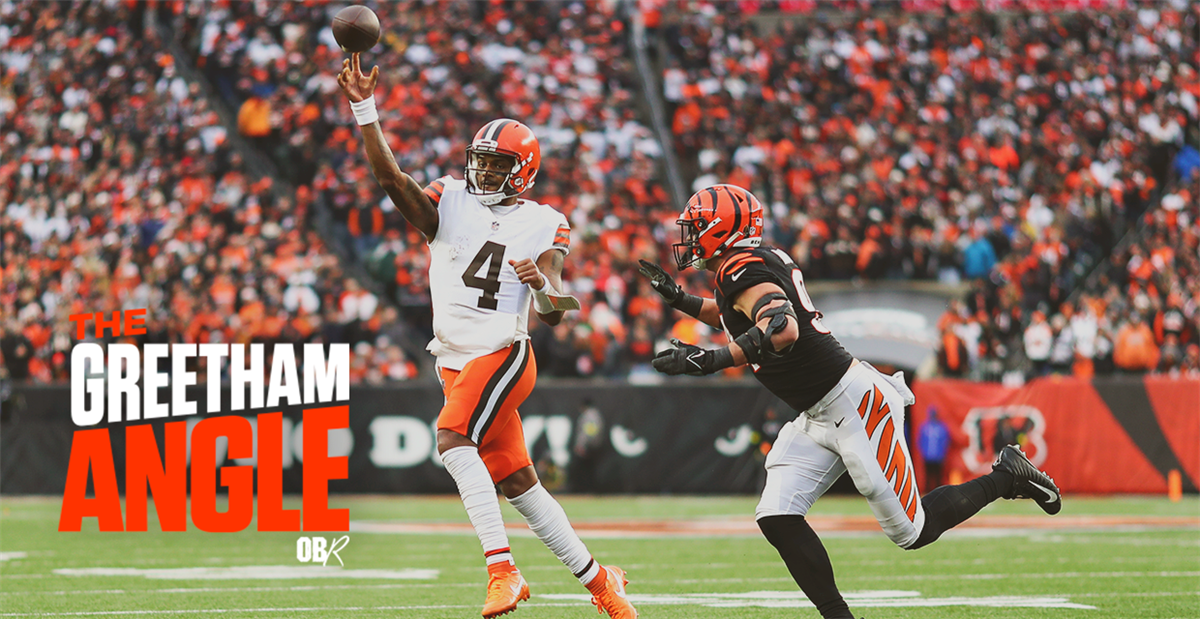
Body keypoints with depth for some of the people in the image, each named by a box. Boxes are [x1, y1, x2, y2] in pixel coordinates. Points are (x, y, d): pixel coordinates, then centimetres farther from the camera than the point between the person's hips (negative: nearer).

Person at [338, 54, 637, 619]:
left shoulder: (542, 225, 1)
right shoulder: (448, 202, 8)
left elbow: (553, 314, -4)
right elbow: (389, 175, -8)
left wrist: (542, 286, -28)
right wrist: (365, 110, -20)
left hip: (503, 353, -5)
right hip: (455, 361, 5)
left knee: (453, 439, -29)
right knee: (517, 482, 8)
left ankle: (502, 568, -31)